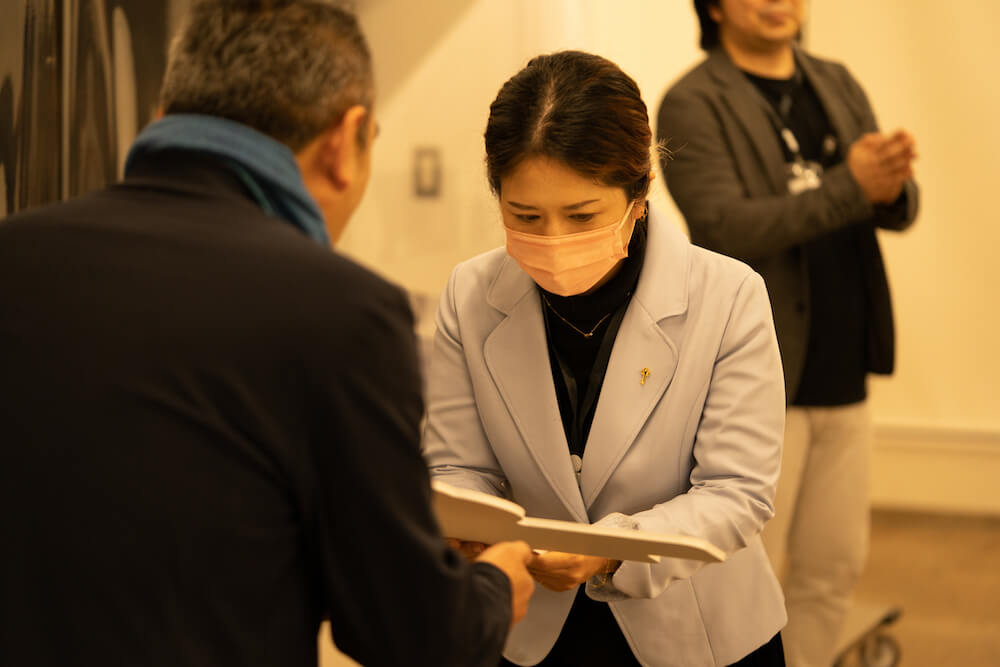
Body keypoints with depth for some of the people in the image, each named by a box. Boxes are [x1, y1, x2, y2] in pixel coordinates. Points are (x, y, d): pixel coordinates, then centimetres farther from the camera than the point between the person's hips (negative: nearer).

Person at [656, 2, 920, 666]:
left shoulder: (839, 85, 12)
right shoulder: (694, 105, -7)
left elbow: (901, 209, 8)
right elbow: (725, 228, -18)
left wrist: (891, 184, -17)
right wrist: (848, 187, -27)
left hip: (843, 380, 6)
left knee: (834, 567, 13)